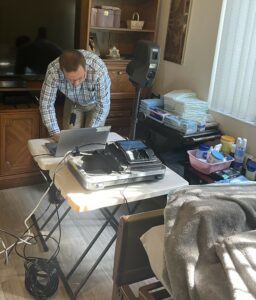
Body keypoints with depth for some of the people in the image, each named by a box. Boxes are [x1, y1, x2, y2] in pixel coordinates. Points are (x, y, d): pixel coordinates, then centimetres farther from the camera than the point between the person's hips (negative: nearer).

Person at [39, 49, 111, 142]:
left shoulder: (98, 71, -40)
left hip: (96, 102, -2)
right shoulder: (53, 70, -35)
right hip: (73, 102, 2)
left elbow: (103, 105, -31)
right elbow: (46, 103, -26)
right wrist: (55, 134, -34)